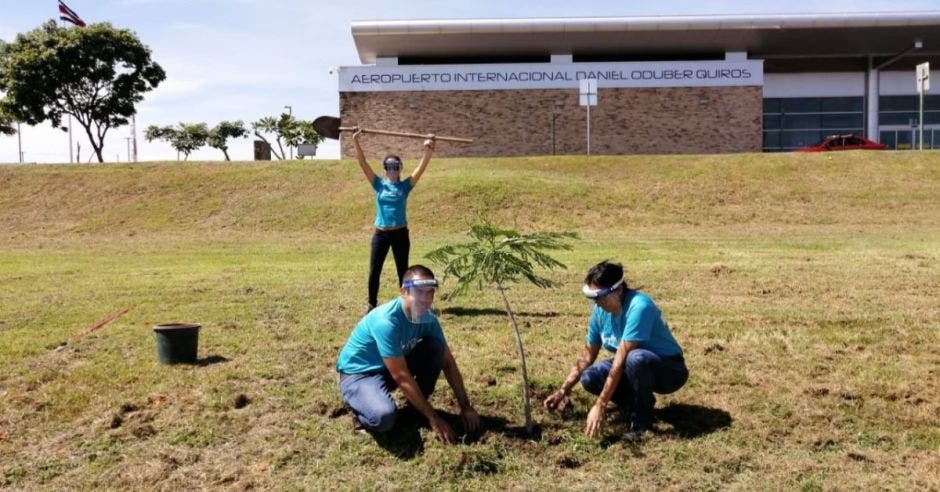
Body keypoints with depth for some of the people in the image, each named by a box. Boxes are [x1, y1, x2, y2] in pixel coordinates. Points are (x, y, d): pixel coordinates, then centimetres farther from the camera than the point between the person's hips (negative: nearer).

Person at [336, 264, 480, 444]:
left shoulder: (428, 318, -10)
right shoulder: (387, 321, -33)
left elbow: (448, 362, -2)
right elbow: (402, 377, -30)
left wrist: (465, 406, -6)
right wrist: (433, 418, -26)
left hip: (390, 368, 7)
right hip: (358, 373, -7)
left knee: (435, 347, -14)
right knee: (384, 417, -36)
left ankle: (417, 406, 2)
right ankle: (363, 403, 0)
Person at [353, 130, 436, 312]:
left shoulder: (405, 186, 1)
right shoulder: (379, 185, 3)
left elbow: (421, 167, -9)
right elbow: (363, 163, -5)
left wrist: (428, 149, -22)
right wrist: (356, 142, -15)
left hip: (400, 234, -1)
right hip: (381, 234, 1)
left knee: (403, 272, 9)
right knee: (374, 271, 3)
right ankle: (372, 304, 17)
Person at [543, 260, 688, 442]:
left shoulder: (638, 307, -31)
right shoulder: (600, 310, -7)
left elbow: (620, 360, -33)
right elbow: (588, 354, 5)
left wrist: (600, 406, -33)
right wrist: (564, 390, 0)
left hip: (670, 370, -6)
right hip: (635, 367, 7)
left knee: (636, 359, -38)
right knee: (589, 378, -16)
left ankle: (642, 418, -13)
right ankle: (636, 404, 5)